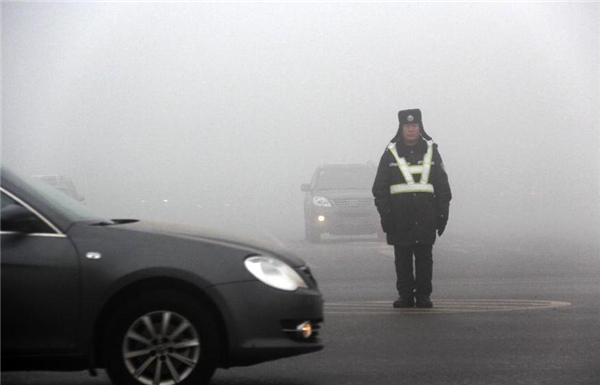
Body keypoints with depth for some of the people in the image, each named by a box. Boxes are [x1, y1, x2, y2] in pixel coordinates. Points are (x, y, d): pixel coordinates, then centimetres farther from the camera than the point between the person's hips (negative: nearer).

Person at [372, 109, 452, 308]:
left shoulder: (431, 152, 10)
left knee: (424, 258, 0)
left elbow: (443, 186, 11)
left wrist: (442, 214, 4)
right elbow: (380, 188, 6)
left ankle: (423, 295, 6)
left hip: (426, 216, 0)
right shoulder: (390, 154, 7)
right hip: (400, 216, 0)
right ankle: (405, 294, 8)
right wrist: (385, 214, -3)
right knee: (402, 258, 2)